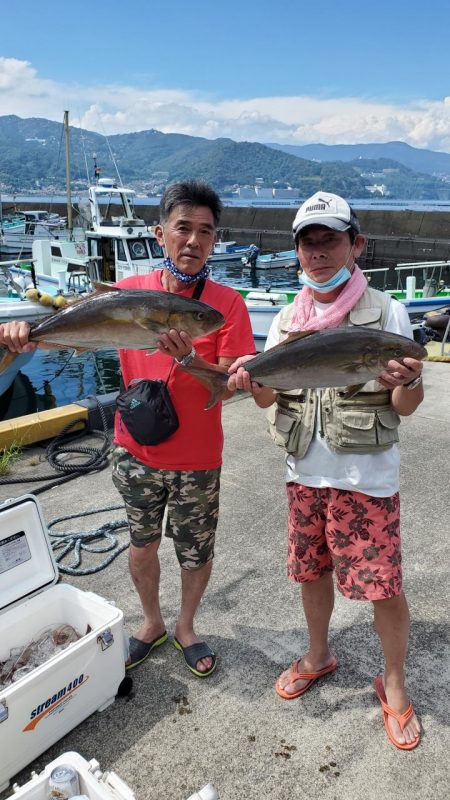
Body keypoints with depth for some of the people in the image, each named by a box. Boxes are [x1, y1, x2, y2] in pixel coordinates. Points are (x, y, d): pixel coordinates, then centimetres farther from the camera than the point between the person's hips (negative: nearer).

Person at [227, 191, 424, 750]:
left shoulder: (386, 312, -8)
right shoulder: (286, 320, 5)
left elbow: (406, 407, -8)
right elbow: (272, 399, 8)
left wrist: (407, 383, -31)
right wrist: (252, 383, -14)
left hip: (366, 478, -4)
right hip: (304, 474, 4)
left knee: (383, 588, 3)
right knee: (312, 572, 18)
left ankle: (394, 684, 30)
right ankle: (318, 656, 44)